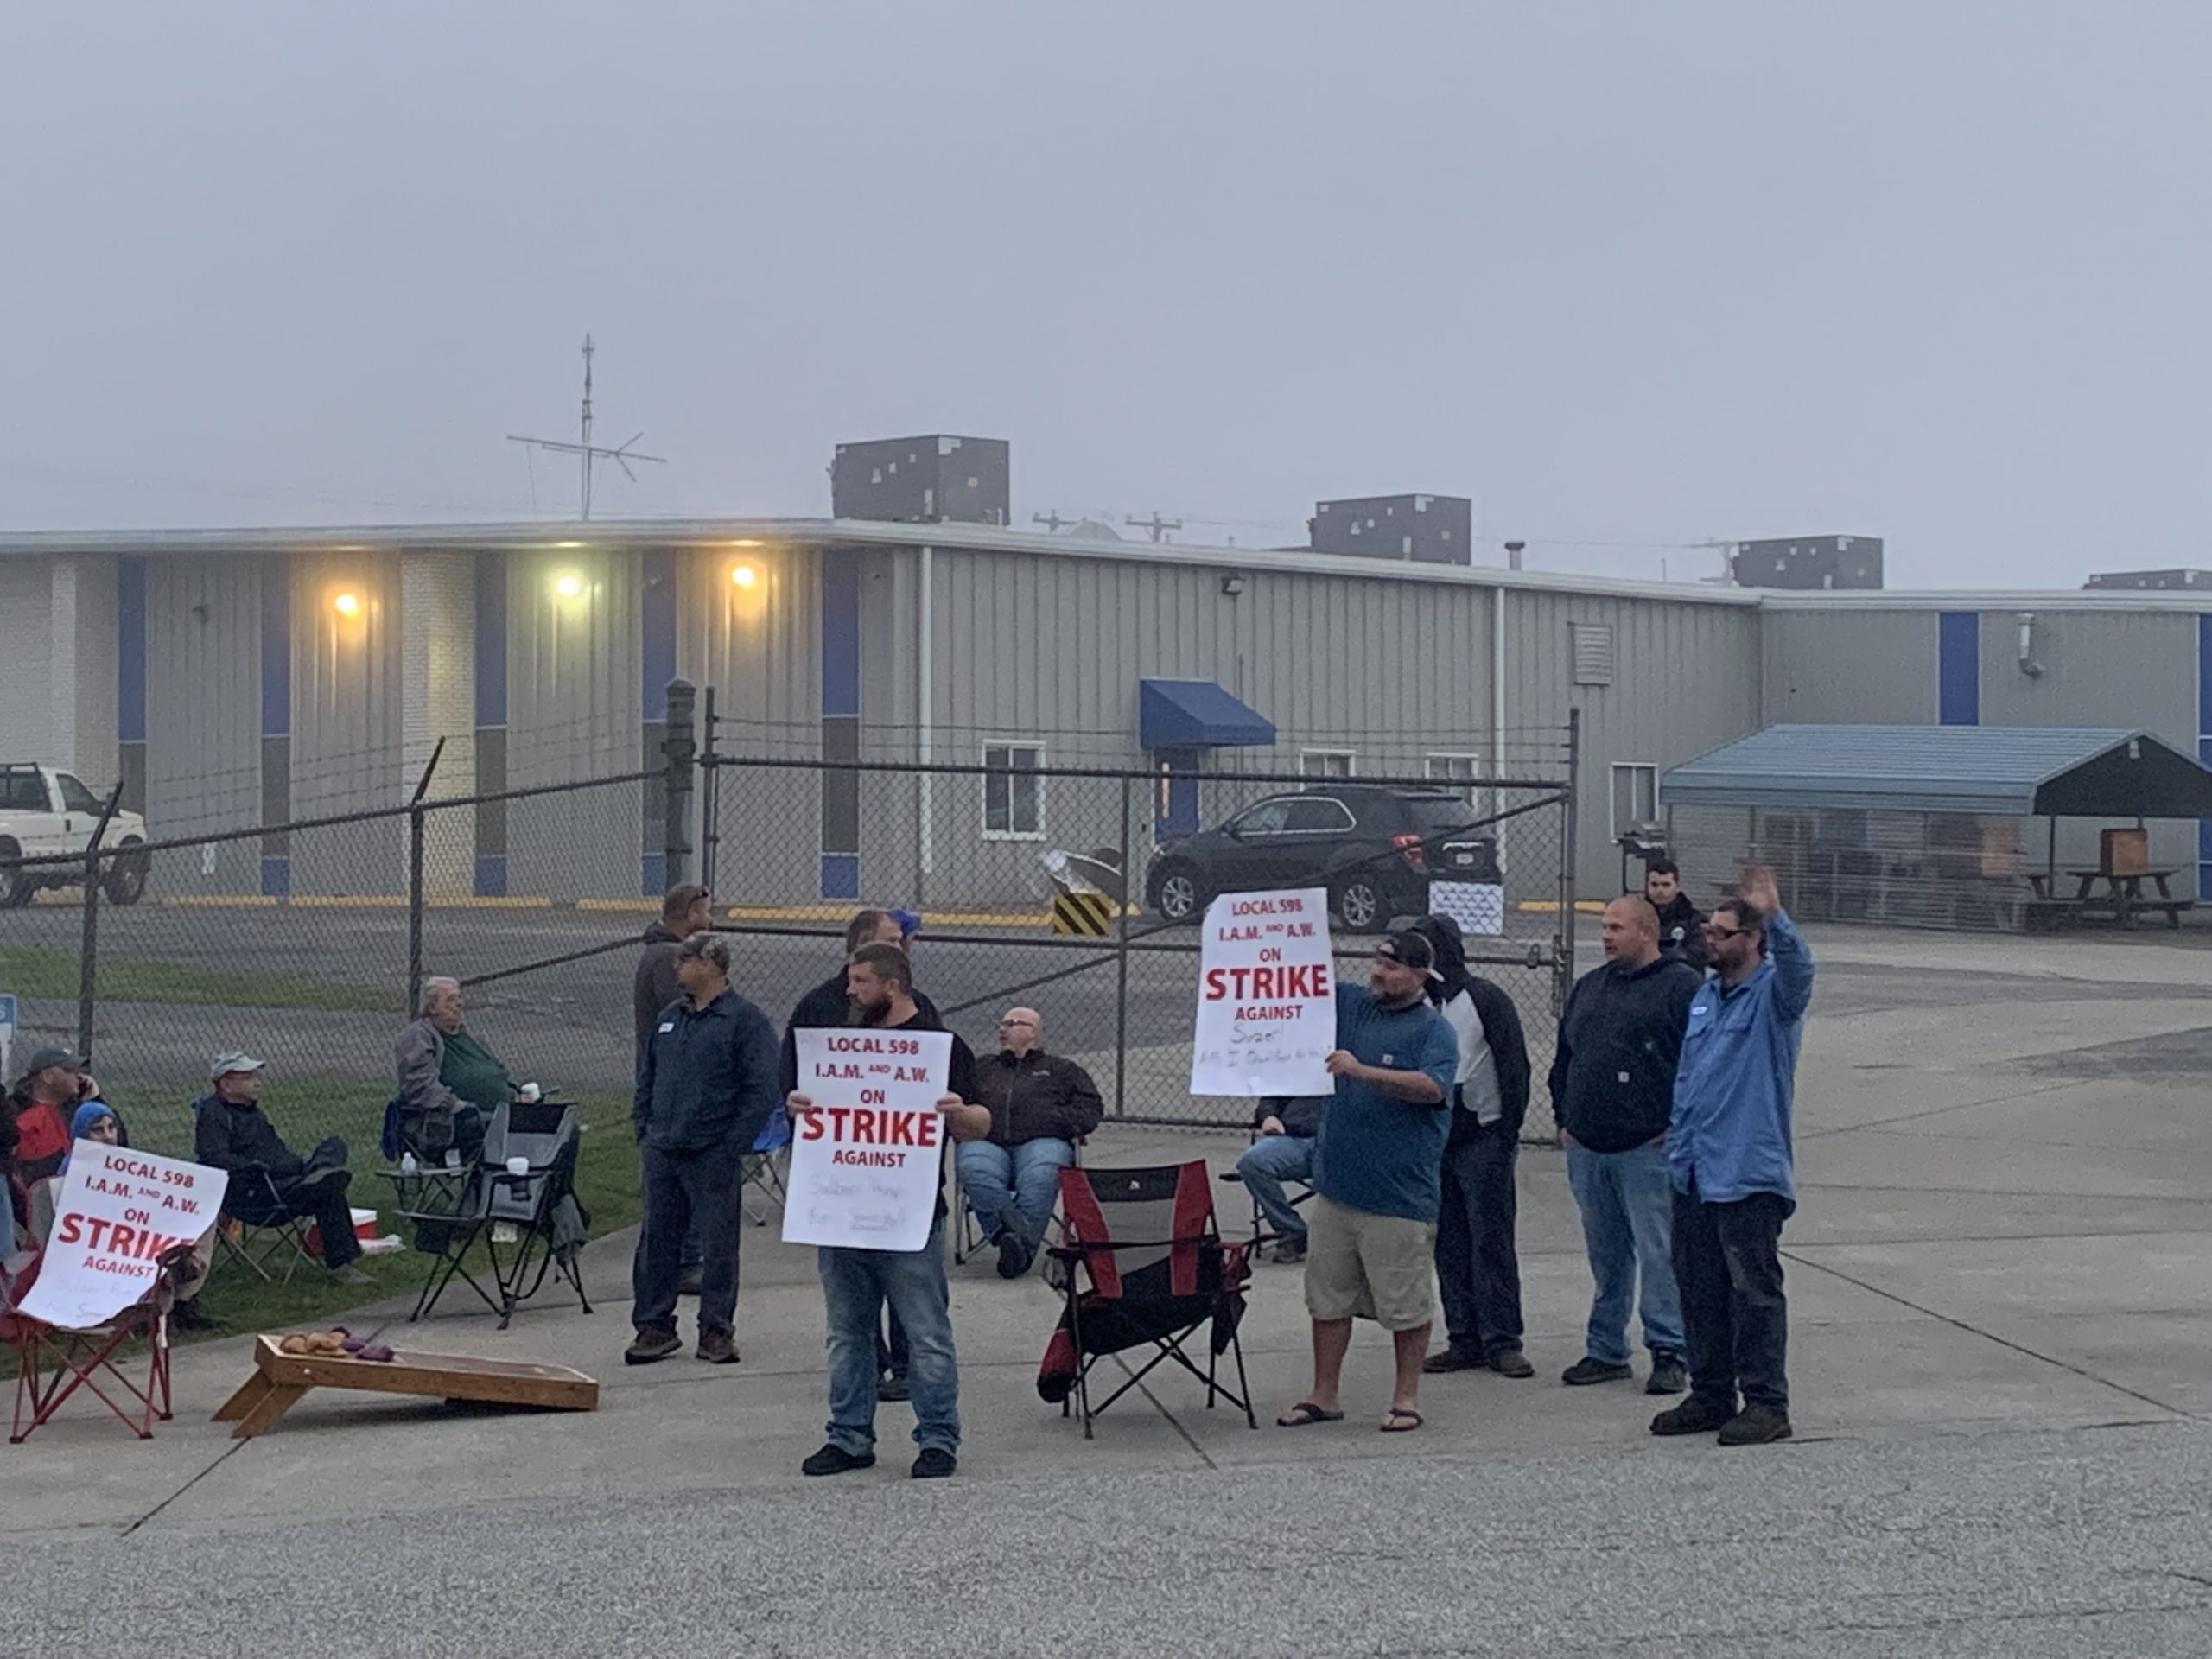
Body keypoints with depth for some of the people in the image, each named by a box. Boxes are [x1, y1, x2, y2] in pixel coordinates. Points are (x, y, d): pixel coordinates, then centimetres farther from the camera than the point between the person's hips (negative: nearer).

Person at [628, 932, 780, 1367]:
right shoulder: (670, 1018, 15)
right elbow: (647, 1078, 23)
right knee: (657, 1241, 7)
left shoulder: (746, 1021, -6)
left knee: (718, 1245, 0)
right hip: (662, 1152, 6)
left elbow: (761, 1090, -10)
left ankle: (717, 1331, 7)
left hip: (714, 1156, -6)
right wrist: (644, 1130, 11)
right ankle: (654, 1326, 14)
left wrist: (734, 1145, -14)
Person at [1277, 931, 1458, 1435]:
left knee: (1405, 1304, 2)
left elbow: (1431, 1088, -23)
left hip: (1399, 1197, -6)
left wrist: (1361, 1070, -29)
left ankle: (1407, 1399, 12)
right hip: (1337, 1185, 6)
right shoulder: (1352, 1006, 10)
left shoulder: (1434, 1030, -7)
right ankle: (1323, 1395, 19)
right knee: (1328, 1298, 11)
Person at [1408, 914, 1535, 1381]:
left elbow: (1514, 1065, -4)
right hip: (1433, 1142, 5)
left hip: (1482, 1138, -5)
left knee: (1492, 1241, -5)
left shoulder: (1486, 1000, -3)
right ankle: (1465, 1339, 12)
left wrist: (1509, 1132, -9)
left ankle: (1503, 1341, -3)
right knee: (1449, 1245, 6)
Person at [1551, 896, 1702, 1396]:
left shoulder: (1681, 988, -6)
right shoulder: (1589, 987, 17)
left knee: (1658, 1254, -6)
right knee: (1605, 1255, 13)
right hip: (1587, 1149, 7)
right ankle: (1606, 1350, 20)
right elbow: (1564, 1058, 25)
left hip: (1648, 1149, -7)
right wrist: (1565, 1119, 17)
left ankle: (1668, 1352, -2)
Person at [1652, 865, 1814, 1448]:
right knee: (1700, 1290, 12)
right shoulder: (1705, 996, 17)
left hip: (1749, 1175, -8)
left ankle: (1766, 1403, -1)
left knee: (1754, 1292, -5)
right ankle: (1710, 1395, 21)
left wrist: (1774, 916, -44)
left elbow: (1798, 967, -30)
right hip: (1693, 1174, 8)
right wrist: (1677, 1130, 16)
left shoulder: (1773, 994, -6)